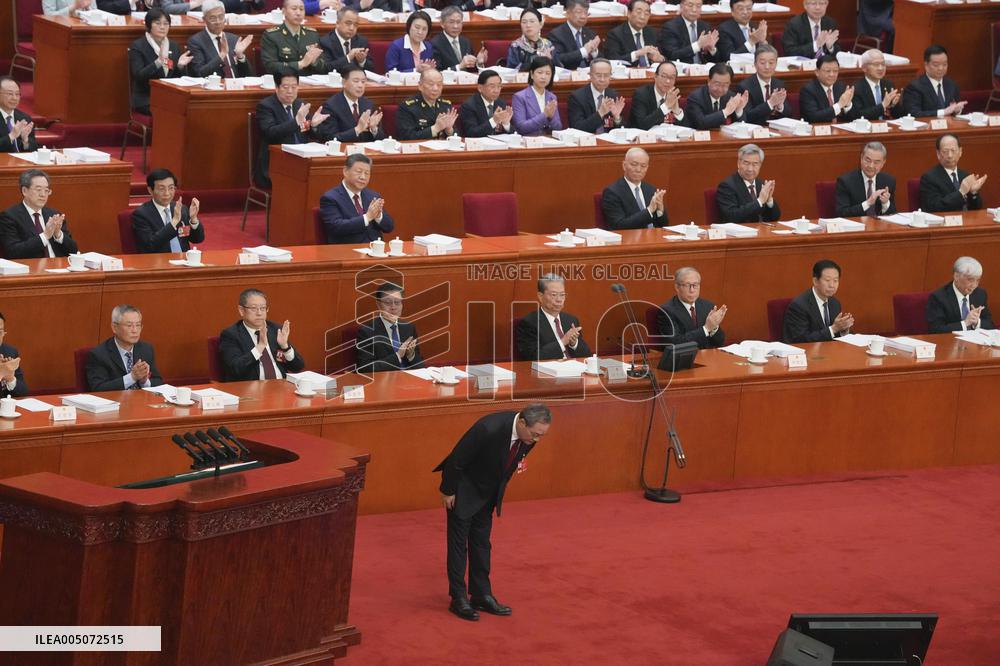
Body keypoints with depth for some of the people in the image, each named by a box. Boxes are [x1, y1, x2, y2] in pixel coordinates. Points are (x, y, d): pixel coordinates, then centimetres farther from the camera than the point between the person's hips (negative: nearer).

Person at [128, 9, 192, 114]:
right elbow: (138, 76, -14)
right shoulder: (137, 47, -1)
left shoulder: (173, 46, 14)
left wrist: (180, 66, -9)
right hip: (146, 101, -5)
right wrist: (158, 62, -27)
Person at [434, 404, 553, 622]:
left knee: (481, 543, 12)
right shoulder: (490, 429, -37)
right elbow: (456, 459, -25)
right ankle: (458, 598, 5)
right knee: (459, 543, 0)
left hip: (488, 491, 7)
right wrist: (448, 491, -16)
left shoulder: (528, 436, -15)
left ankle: (482, 595, 18)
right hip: (464, 489, -7)